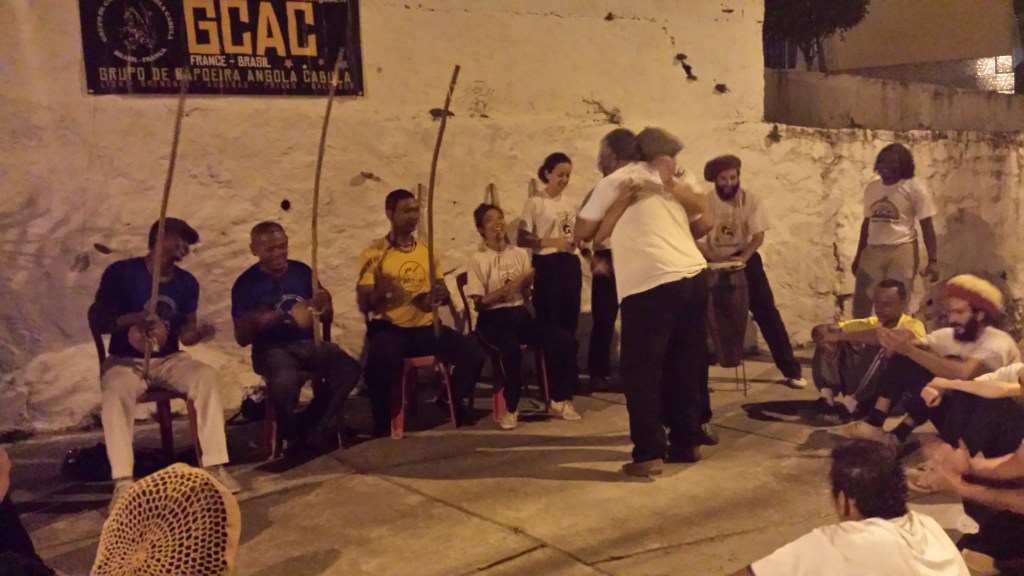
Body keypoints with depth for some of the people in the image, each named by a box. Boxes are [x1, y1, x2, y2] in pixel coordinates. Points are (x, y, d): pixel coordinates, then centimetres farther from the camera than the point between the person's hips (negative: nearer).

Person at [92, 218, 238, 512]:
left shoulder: (187, 283, 6)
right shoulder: (120, 272, -5)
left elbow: (185, 335, 6)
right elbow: (100, 319, -5)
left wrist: (199, 332, -19)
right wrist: (133, 318, -24)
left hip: (169, 359, 3)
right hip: (125, 360, -3)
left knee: (207, 376, -28)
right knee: (115, 393, -36)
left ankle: (215, 466, -26)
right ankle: (122, 482, -36)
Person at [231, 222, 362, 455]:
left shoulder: (302, 271, 8)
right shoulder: (246, 283, -2)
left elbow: (327, 320, 15)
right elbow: (242, 339, -1)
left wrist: (324, 306, -9)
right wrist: (254, 324, -23)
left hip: (308, 343, 4)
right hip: (271, 349, -4)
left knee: (349, 368, -24)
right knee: (286, 380, -38)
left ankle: (309, 426, -5)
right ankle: (292, 436, -6)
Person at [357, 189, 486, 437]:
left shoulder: (428, 251, 12)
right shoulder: (374, 254, -3)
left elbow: (442, 292, 17)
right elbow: (364, 304, -6)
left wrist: (440, 295, -8)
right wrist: (381, 292, -29)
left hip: (425, 326, 5)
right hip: (389, 328, -4)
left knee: (473, 353, -15)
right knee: (381, 363, -37)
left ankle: (453, 402, 16)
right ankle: (383, 422, -8)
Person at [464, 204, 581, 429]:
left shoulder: (520, 254, 9)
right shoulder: (478, 259, -4)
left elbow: (525, 296, 10)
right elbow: (479, 303, -8)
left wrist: (526, 284, -12)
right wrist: (508, 288, -17)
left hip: (520, 314, 5)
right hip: (492, 319, -4)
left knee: (563, 340, -19)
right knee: (511, 348, -38)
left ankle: (559, 400, -1)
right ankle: (511, 408, -16)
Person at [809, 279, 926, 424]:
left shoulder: (914, 326, -8)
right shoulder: (870, 323, 9)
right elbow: (820, 330, 1)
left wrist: (841, 336, -31)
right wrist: (826, 339, -23)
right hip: (863, 389, 5)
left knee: (877, 347, -30)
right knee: (829, 345, -8)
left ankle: (848, 405, -31)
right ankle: (828, 397, -20)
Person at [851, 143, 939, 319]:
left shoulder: (915, 189, -3)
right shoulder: (871, 188, 12)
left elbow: (927, 226, -4)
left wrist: (933, 260, -11)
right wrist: (858, 256, 21)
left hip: (902, 250, -5)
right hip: (873, 250, 5)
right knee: (861, 303, 5)